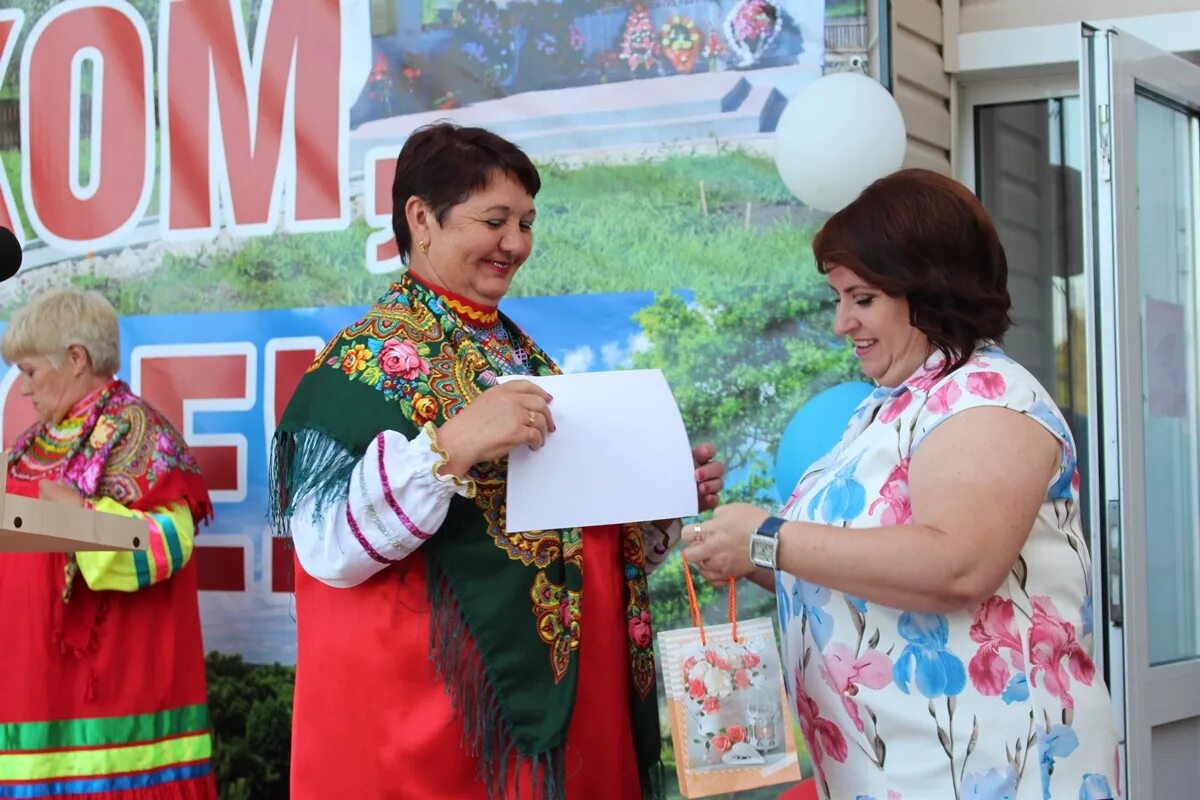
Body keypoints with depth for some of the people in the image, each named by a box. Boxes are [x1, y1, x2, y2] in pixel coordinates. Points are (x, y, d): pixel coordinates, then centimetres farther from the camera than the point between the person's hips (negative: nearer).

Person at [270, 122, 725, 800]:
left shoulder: (523, 358, 13)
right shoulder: (366, 363, -9)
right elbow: (326, 547, -19)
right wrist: (448, 446, -29)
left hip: (565, 695, 7)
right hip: (433, 717, -7)